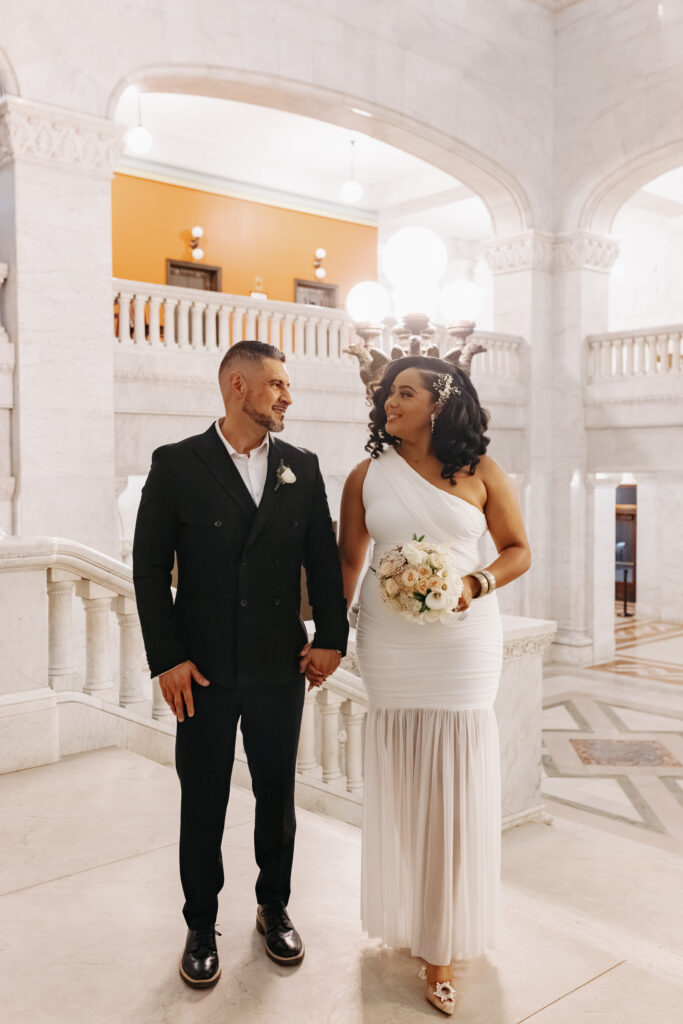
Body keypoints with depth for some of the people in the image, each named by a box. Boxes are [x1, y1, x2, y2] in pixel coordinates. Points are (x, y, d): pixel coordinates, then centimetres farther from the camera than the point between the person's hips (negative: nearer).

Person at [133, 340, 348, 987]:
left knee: (277, 795, 16)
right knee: (203, 804, 10)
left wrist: (330, 637, 1)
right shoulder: (177, 465, -5)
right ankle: (201, 927, 30)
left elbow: (323, 556, 8)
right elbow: (151, 566, -5)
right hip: (204, 670, -2)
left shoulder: (302, 468, 4)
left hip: (280, 668, 3)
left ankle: (274, 907, 37)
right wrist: (166, 659, -10)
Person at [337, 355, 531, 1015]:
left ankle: (443, 944, 17)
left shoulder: (480, 472, 1)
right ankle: (406, 919, 28)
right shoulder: (368, 476, 4)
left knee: (456, 786, 2)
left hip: (463, 641, -1)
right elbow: (347, 561, 7)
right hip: (389, 645, 1)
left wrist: (475, 584, -13)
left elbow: (518, 550, 5)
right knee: (399, 784, 7)